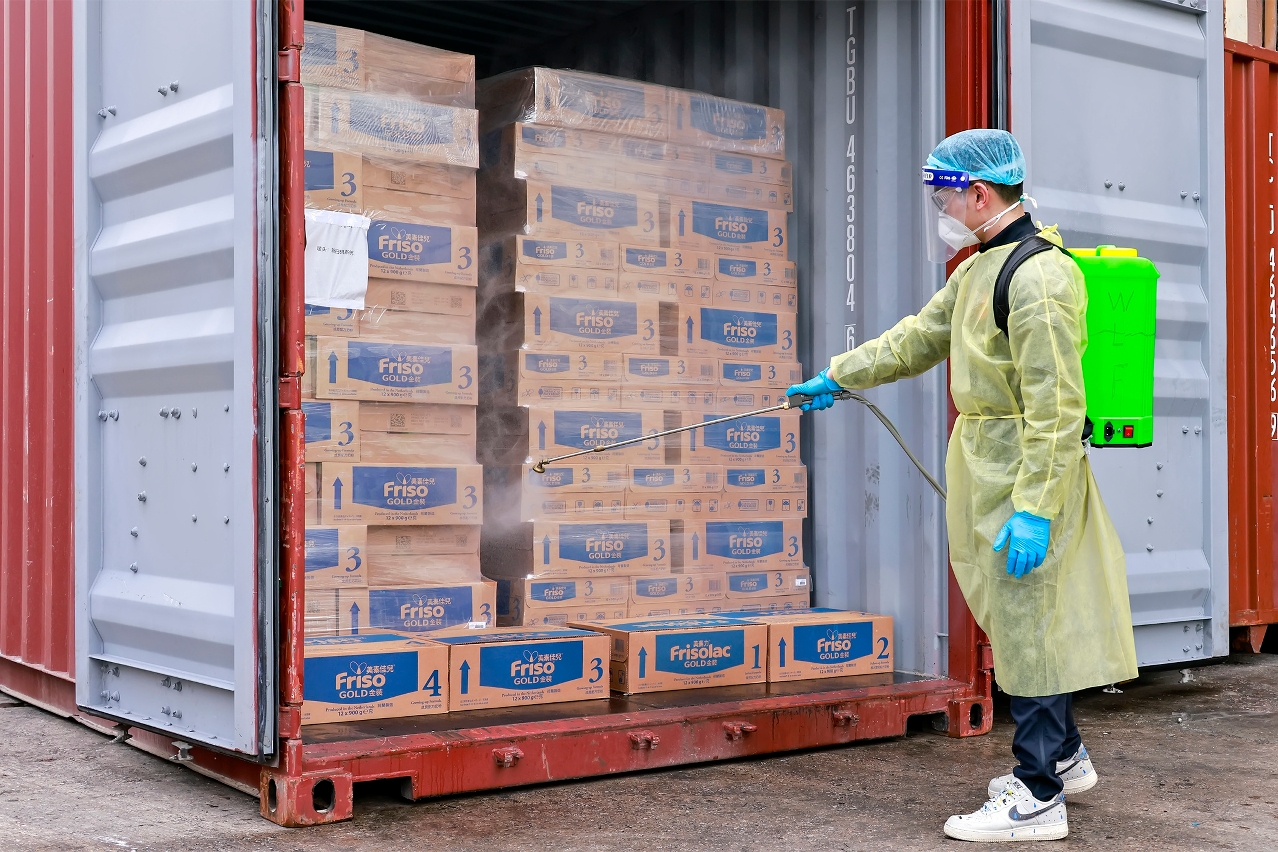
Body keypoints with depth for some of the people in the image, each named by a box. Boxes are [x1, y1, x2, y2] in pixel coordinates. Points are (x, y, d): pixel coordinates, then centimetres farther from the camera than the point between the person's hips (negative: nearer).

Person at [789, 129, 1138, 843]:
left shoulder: (1039, 276, -19)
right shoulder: (978, 270, 14)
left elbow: (1055, 406, -24)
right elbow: (919, 338, 27)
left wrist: (1034, 509, -26)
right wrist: (838, 377, 30)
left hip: (1027, 474, -10)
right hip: (990, 469, 10)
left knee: (1026, 628, -3)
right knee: (1017, 620, 18)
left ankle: (1039, 800, 7)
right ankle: (1064, 757, 35)